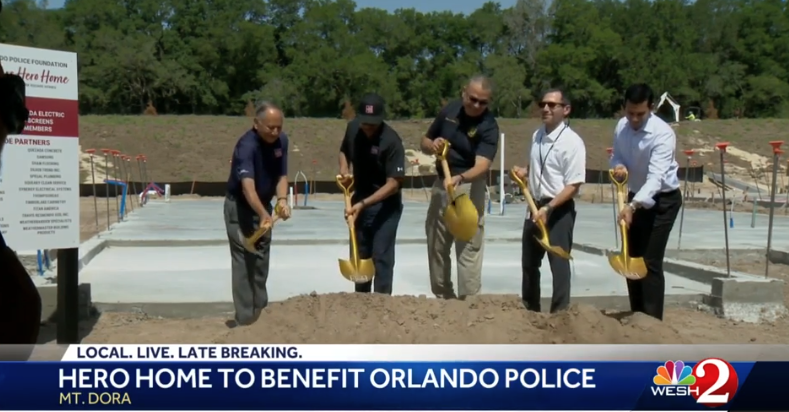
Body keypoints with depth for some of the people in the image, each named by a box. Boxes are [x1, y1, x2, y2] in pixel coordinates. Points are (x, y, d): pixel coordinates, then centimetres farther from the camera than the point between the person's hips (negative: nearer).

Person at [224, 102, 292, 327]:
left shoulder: (281, 141, -7)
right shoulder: (247, 145, -29)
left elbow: (282, 176, -4)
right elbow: (248, 186, -41)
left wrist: (282, 200, -24)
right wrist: (263, 214, -55)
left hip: (263, 206, 7)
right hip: (240, 207, -7)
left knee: (262, 260, 15)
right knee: (244, 260, -8)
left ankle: (260, 311, 28)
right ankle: (245, 319, -3)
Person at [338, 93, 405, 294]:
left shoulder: (391, 141, -24)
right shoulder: (352, 128, -5)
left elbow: (393, 183, -25)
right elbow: (344, 151, 17)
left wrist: (363, 204, -31)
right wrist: (344, 170, -5)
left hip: (385, 205, -6)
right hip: (359, 201, 6)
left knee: (381, 256, -9)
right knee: (360, 255, 15)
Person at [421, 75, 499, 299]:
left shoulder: (488, 126, -16)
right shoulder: (449, 110, 0)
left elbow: (482, 165, -30)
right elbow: (425, 141, 11)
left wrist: (460, 177, -49)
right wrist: (432, 145, -12)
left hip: (469, 188, -6)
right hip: (441, 185, 6)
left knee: (468, 249, -8)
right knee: (436, 246, 14)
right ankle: (442, 297, 27)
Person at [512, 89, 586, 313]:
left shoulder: (572, 142, -17)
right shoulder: (537, 135, 7)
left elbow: (573, 186, -20)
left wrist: (548, 208, -27)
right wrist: (525, 172, 3)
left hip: (559, 210, -8)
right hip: (536, 206, 8)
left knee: (559, 264, -1)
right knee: (529, 262, 18)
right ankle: (530, 309, 35)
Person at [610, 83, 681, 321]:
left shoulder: (663, 134, -28)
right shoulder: (621, 127, -8)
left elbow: (655, 177, -36)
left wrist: (632, 206, -49)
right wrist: (618, 167, -18)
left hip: (663, 200, -7)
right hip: (636, 197, 7)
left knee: (650, 262, -10)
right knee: (631, 259, 12)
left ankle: (652, 321, -2)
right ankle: (637, 317, 24)